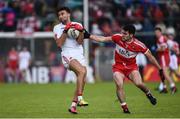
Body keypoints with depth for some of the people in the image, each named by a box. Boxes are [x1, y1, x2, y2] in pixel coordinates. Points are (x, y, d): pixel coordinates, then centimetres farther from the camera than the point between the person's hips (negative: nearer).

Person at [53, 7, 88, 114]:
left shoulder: (78, 25, 10)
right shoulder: (57, 28, 6)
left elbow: (80, 42, 0)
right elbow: (59, 44, -7)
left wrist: (81, 31, -15)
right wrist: (66, 31, -12)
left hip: (79, 55, 4)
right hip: (68, 55, -4)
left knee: (82, 80, -3)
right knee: (82, 71, -29)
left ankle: (73, 105, 6)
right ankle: (80, 98, -33)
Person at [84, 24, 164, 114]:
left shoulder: (138, 45, -19)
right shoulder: (118, 37, -15)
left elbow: (150, 57, -10)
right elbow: (104, 39, -6)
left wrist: (160, 69, -7)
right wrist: (89, 36, -11)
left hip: (131, 67, -1)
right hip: (118, 66, 1)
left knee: (138, 83, -23)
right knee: (119, 85, -23)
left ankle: (148, 94, 12)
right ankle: (124, 107, -12)